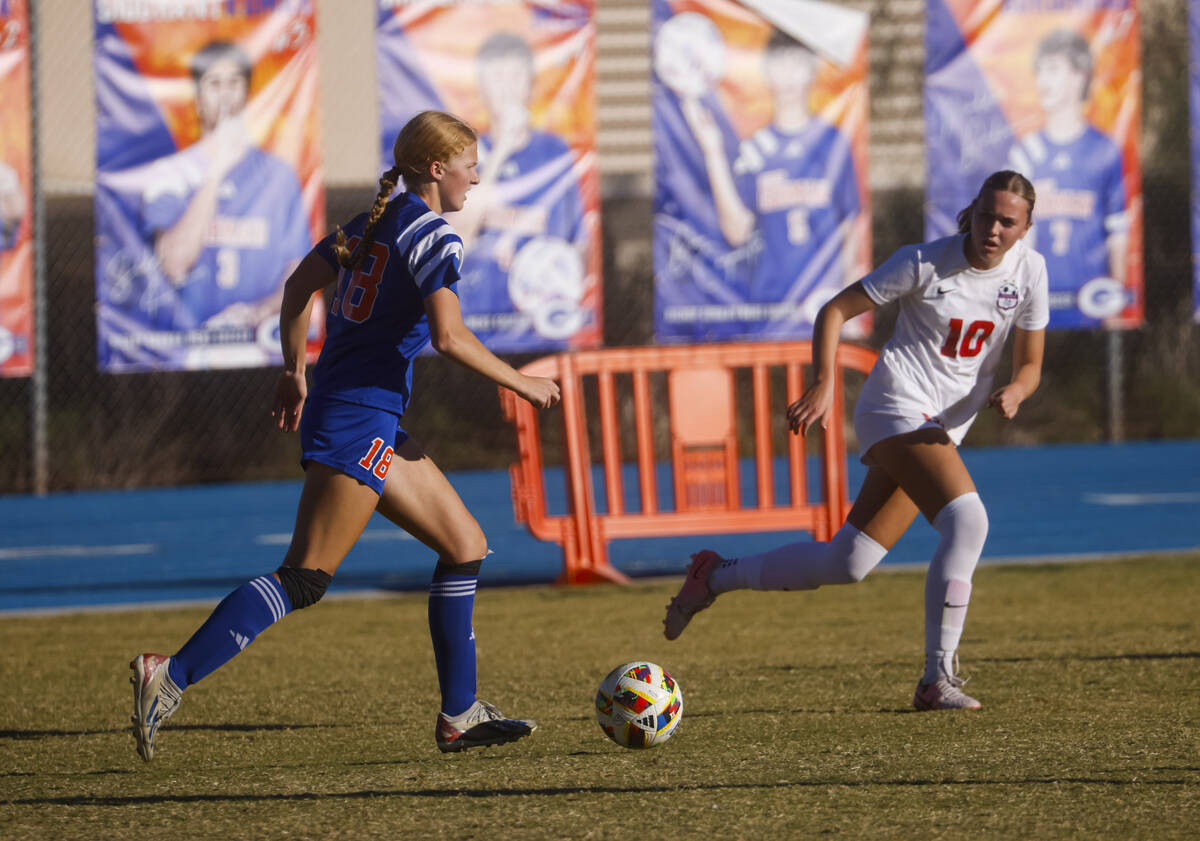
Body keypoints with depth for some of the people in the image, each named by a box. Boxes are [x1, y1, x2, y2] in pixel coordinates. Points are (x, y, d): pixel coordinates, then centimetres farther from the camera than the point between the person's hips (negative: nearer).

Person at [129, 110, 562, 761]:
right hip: (359, 419, -10)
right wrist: (520, 383, -8)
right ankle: (171, 677, -22)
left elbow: (298, 286, 20)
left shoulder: (373, 224, 16)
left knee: (465, 546, 15)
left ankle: (460, 715, 18)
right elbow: (448, 335, -19)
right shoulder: (435, 237, -10)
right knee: (305, 578, -14)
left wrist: (295, 373, 27)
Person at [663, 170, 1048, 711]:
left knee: (848, 563, 3)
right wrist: (823, 382, -20)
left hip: (943, 427, 6)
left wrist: (1015, 391, -16)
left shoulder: (1029, 269, 2)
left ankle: (716, 577, 24)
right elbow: (835, 310, -6)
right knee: (967, 520, -29)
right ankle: (937, 680, -25)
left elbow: (1030, 363, 8)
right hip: (897, 405, -6)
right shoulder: (924, 263, -11)